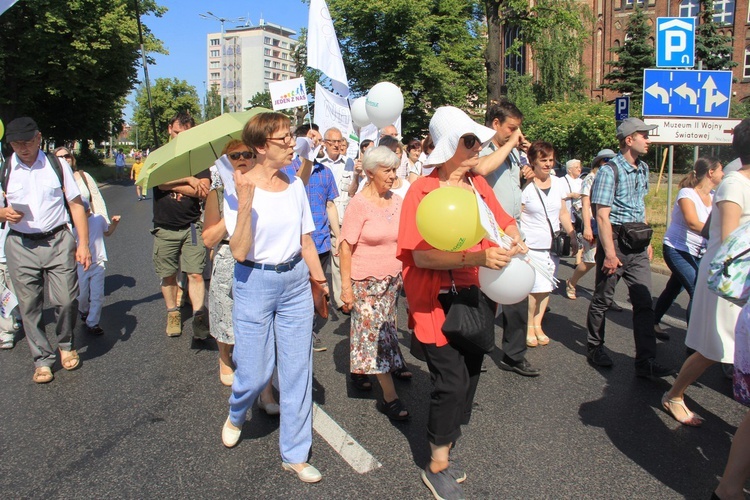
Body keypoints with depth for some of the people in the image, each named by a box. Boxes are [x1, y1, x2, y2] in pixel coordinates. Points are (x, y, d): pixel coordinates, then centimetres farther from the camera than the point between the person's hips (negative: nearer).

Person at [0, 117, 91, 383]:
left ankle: (66, 346, 23)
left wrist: (83, 243, -2)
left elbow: (76, 204, 5)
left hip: (58, 242, -1)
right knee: (29, 306, 3)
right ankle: (42, 359, 17)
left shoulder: (58, 165, 4)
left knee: (66, 299, -3)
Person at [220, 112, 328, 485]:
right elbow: (239, 252, -18)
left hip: (295, 282, 4)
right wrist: (245, 204, -27)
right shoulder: (240, 188, -10)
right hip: (255, 283, -4)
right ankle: (235, 416, 42)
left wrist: (320, 281, 10)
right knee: (256, 370, 4)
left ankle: (295, 454, 24)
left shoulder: (295, 185, 2)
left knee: (297, 369, 8)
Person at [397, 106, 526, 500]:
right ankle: (437, 467, 17)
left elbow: (504, 221, 19)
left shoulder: (478, 184, 6)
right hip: (437, 302, -7)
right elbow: (421, 256, -22)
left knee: (469, 376, 14)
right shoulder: (423, 191, -14)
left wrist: (514, 241, -4)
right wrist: (477, 258, -30)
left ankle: (443, 452, 34)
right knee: (452, 381, -6)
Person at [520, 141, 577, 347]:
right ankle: (529, 327, 15)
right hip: (531, 246, -5)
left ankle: (538, 324, 24)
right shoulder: (525, 186, -11)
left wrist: (572, 235, 12)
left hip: (552, 245, 6)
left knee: (546, 287, 8)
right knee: (533, 288, -5)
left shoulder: (558, 184, 8)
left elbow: (563, 213, 17)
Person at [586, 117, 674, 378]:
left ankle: (646, 361, 6)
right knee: (603, 299, 7)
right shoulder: (609, 171, -12)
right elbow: (602, 215, -16)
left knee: (644, 302, 2)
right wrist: (610, 253, -20)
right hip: (615, 239, -7)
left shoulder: (643, 169, 12)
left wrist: (647, 241, 18)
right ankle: (595, 348, 25)